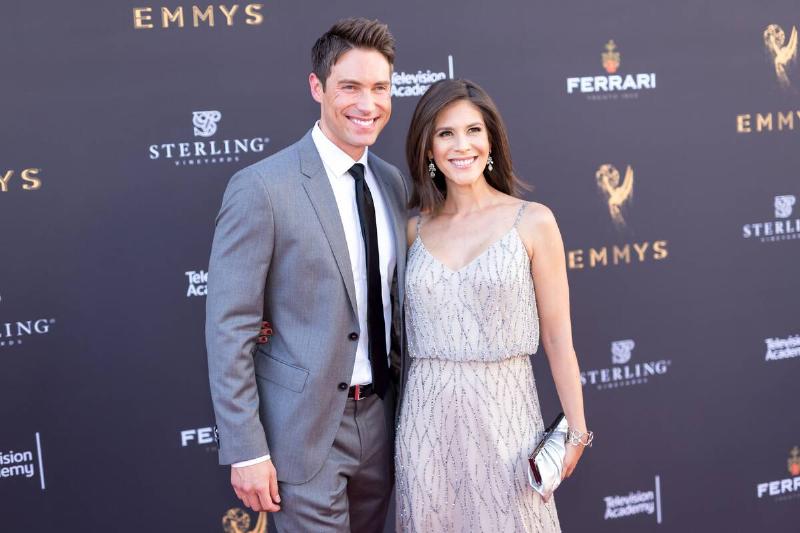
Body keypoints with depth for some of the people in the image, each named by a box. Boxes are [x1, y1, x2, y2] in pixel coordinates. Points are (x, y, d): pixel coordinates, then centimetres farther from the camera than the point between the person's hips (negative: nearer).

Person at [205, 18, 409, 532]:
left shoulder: (393, 182, 5)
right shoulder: (262, 189, -15)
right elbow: (228, 329, -15)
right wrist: (246, 451, -16)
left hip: (379, 417, 6)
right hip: (304, 427, -6)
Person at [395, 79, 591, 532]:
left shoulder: (533, 222, -4)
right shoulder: (415, 229, 4)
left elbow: (558, 337, -2)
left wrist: (576, 430, -3)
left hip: (504, 409, -2)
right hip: (427, 413, 3)